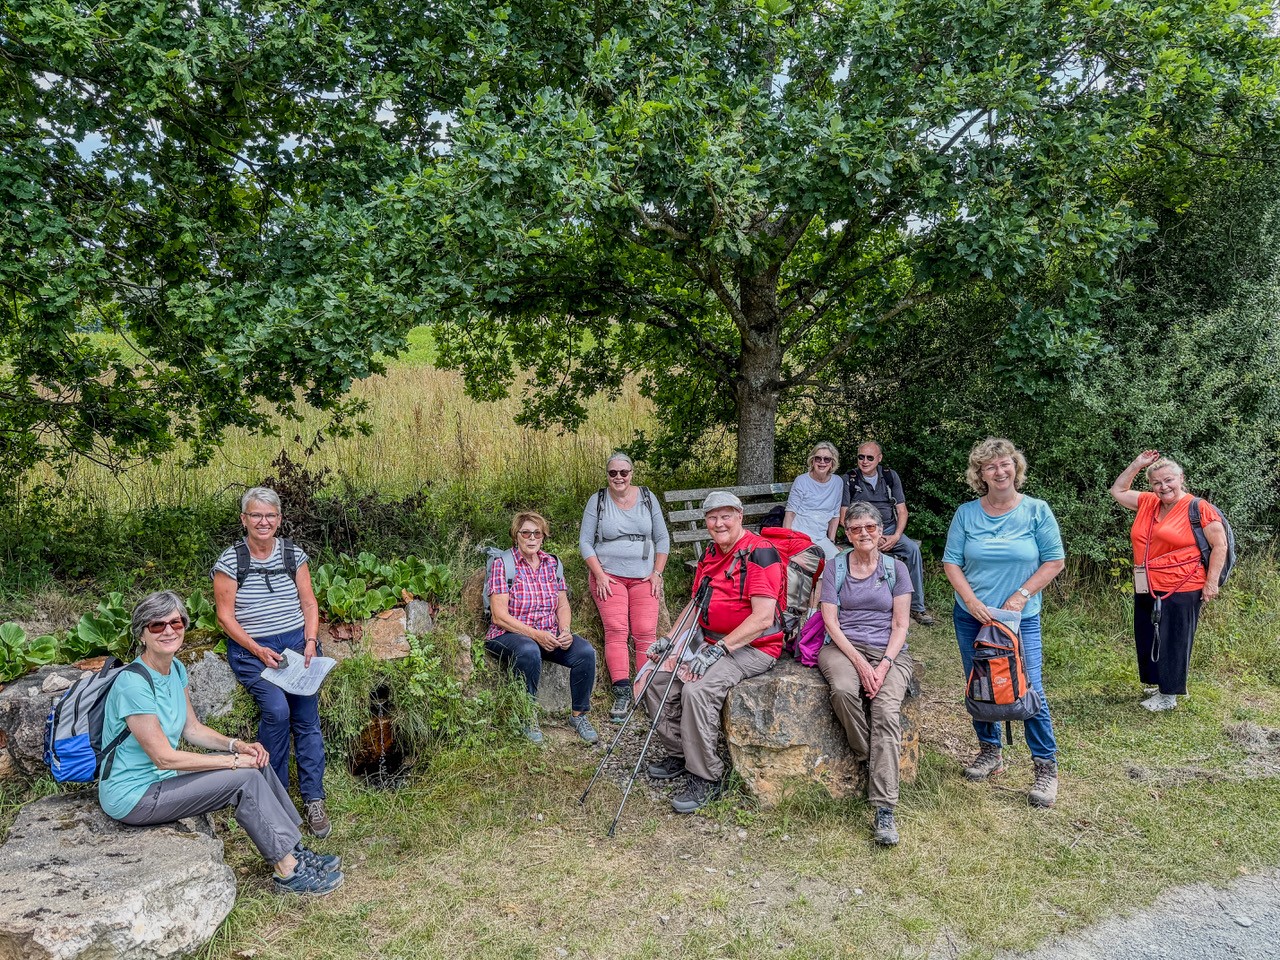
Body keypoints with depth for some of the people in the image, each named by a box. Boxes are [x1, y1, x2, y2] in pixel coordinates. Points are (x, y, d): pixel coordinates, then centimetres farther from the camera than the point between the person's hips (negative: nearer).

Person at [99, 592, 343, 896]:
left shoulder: (175, 669, 3)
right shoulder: (134, 683, -25)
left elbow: (193, 729, 11)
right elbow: (164, 757, -24)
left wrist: (237, 745, -6)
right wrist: (234, 761, -19)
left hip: (159, 777, 8)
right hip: (132, 796, -8)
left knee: (256, 762, -2)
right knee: (245, 780, -18)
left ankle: (295, 851, 4)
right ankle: (289, 872, -9)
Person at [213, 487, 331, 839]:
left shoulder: (294, 554, 5)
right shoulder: (230, 560, -4)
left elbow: (309, 603, 9)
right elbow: (225, 616, -4)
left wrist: (311, 641, -6)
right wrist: (258, 650, -13)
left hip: (297, 643, 3)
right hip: (250, 650, -3)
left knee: (307, 717, -9)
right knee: (277, 709, -24)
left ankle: (313, 800, -1)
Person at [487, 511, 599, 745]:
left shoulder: (552, 563, 11)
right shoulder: (502, 565, -6)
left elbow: (563, 605, 12)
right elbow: (500, 616, -12)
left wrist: (565, 631, -10)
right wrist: (535, 635, -21)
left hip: (550, 635, 5)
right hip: (510, 634, -5)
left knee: (586, 651, -21)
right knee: (529, 652, -38)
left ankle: (579, 715, -3)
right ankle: (529, 718, -18)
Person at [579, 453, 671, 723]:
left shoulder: (647, 497, 8)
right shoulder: (597, 500, 3)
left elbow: (662, 538, 11)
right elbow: (585, 542, 2)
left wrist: (657, 573, 1)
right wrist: (600, 575, -8)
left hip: (644, 577, 2)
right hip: (609, 576, -1)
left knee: (646, 632, -11)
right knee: (616, 630, -16)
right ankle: (622, 694, -16)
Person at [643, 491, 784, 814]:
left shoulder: (760, 552, -15)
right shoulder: (710, 554, 12)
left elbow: (763, 618, -22)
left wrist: (718, 649, -25)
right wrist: (670, 639, 7)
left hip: (754, 648, -9)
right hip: (714, 644, 9)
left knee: (697, 690, -30)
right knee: (657, 681, -3)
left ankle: (706, 778, -15)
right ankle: (678, 754, 13)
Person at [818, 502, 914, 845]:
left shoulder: (896, 568, 9)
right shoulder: (835, 568, 7)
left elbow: (900, 625, 4)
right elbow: (831, 621, 0)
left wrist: (884, 665, -13)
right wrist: (859, 662, -14)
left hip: (889, 651, 0)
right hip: (843, 647, 0)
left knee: (886, 709, -28)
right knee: (843, 690, -35)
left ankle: (884, 810, -32)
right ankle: (869, 761, -13)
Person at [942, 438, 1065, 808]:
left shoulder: (1037, 510, -4)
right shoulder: (967, 513, 0)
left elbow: (1055, 561, -3)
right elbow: (951, 562, 0)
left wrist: (1022, 595, -11)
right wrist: (971, 601, -12)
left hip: (1022, 618, -2)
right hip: (971, 616, 3)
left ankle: (1046, 767, 8)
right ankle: (990, 752, 29)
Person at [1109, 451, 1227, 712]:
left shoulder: (1199, 508, -9)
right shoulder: (1148, 503, 9)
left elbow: (1220, 545, -8)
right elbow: (1118, 491, 21)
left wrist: (1211, 582, -12)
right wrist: (1136, 464, 11)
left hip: (1180, 591, -7)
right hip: (1147, 590, 7)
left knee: (1173, 642, 1)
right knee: (1147, 639, 15)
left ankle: (1169, 695, 12)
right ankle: (1159, 684, 30)